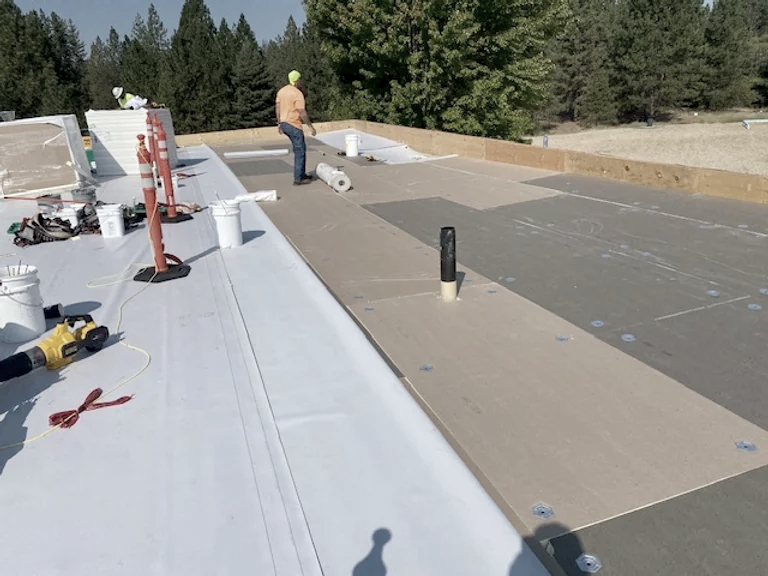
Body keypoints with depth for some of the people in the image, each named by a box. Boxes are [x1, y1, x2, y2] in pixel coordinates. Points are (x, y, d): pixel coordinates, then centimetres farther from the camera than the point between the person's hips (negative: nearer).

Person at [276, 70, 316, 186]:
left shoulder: (282, 90, 8)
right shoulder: (298, 94, -17)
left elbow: (277, 108, 12)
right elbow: (302, 113, -20)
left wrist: (279, 123, 20)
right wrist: (311, 127, -15)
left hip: (284, 124, 9)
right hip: (294, 126, -9)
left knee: (301, 148, 19)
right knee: (299, 152, 0)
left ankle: (302, 174, 23)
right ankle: (298, 179, 3)